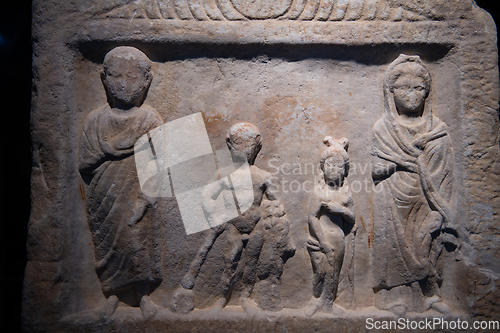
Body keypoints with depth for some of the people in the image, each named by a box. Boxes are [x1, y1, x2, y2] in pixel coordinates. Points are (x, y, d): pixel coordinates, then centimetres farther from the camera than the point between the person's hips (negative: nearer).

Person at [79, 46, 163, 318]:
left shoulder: (151, 120, -7)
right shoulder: (95, 120, -1)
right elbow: (85, 164, -2)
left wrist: (145, 199, -17)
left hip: (137, 200, -2)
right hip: (104, 202, 2)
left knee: (141, 247, 7)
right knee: (108, 245, 14)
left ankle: (143, 295, 30)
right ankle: (113, 294, 36)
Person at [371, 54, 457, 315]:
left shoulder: (437, 130, 6)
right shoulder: (382, 129, 1)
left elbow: (444, 176, 2)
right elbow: (376, 169, -6)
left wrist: (440, 212, -6)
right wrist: (412, 165, -12)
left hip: (425, 202, 2)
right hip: (393, 203, -1)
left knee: (429, 244, 5)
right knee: (396, 244, 1)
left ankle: (430, 293, 24)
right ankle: (397, 295, 17)